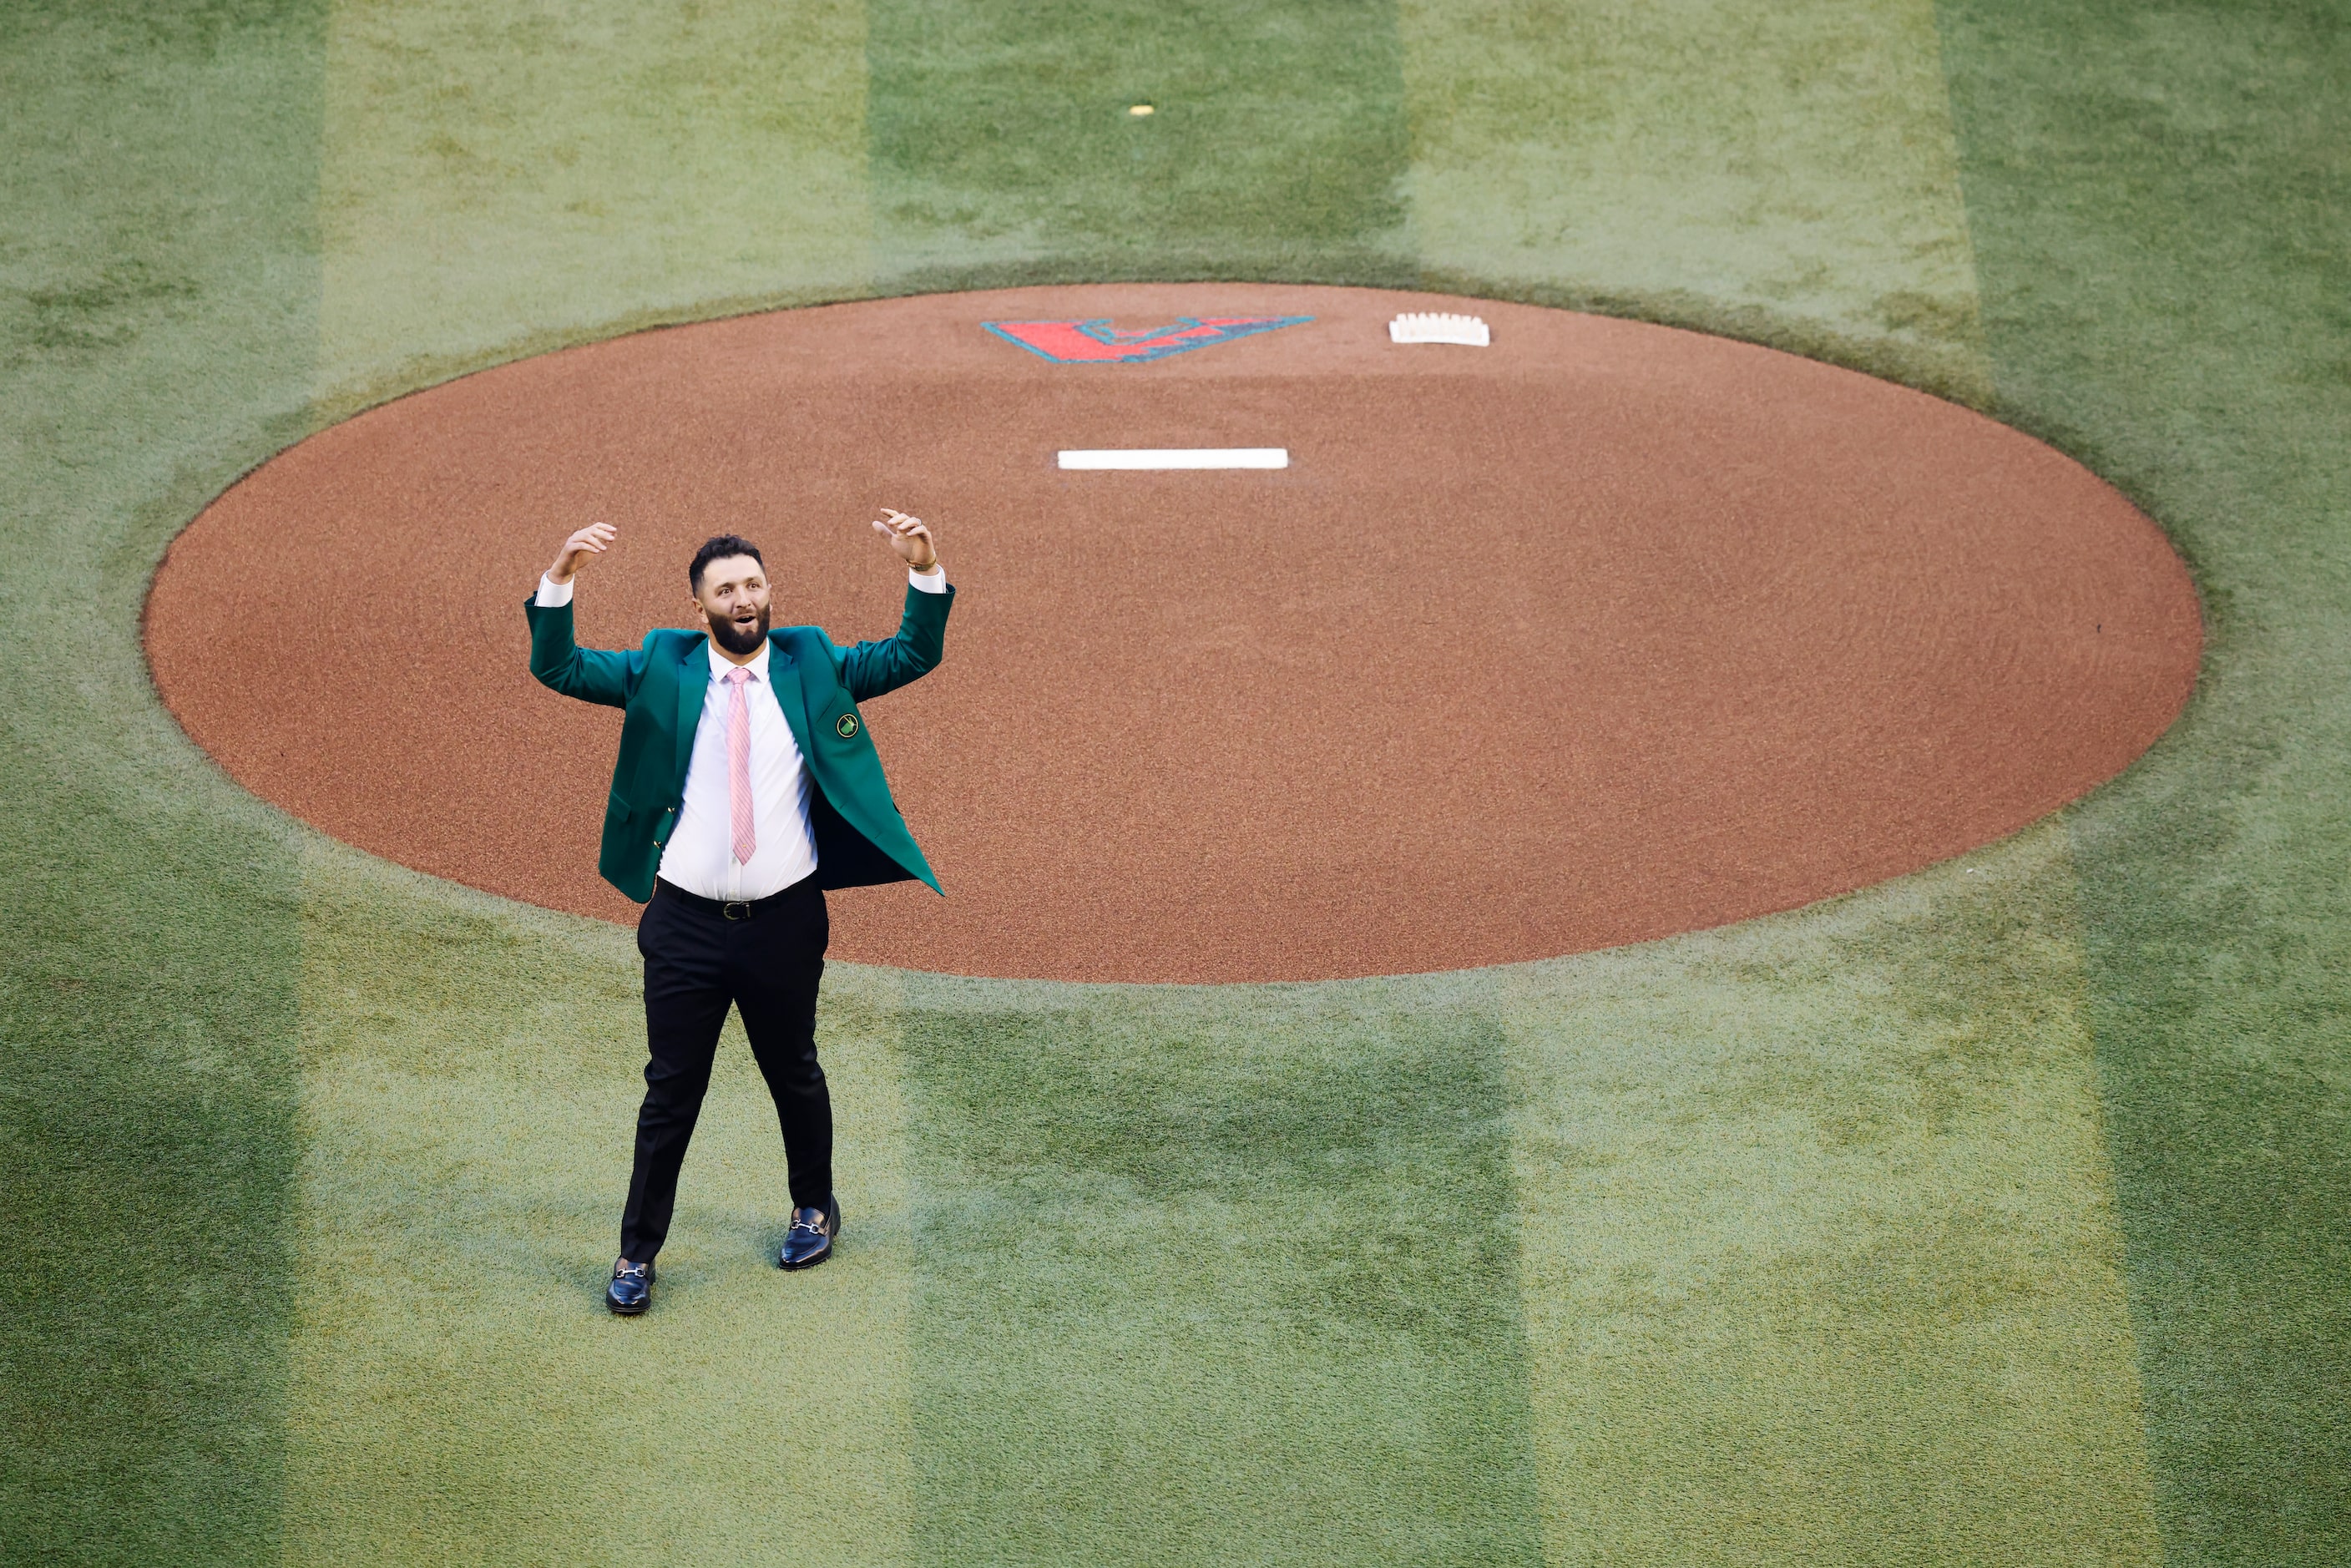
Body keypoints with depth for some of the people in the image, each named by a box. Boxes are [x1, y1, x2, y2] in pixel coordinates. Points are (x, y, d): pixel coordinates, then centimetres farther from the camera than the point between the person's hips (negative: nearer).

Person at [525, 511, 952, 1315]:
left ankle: (815, 1209, 40)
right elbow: (558, 669, -4)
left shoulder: (812, 664, 4)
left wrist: (926, 572, -17)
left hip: (785, 919, 1)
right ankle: (637, 1253, 13)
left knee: (795, 1075, 18)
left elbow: (912, 655, 0)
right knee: (671, 1090, 4)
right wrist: (559, 578, -20)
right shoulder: (662, 666, 2)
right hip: (685, 921, -1)